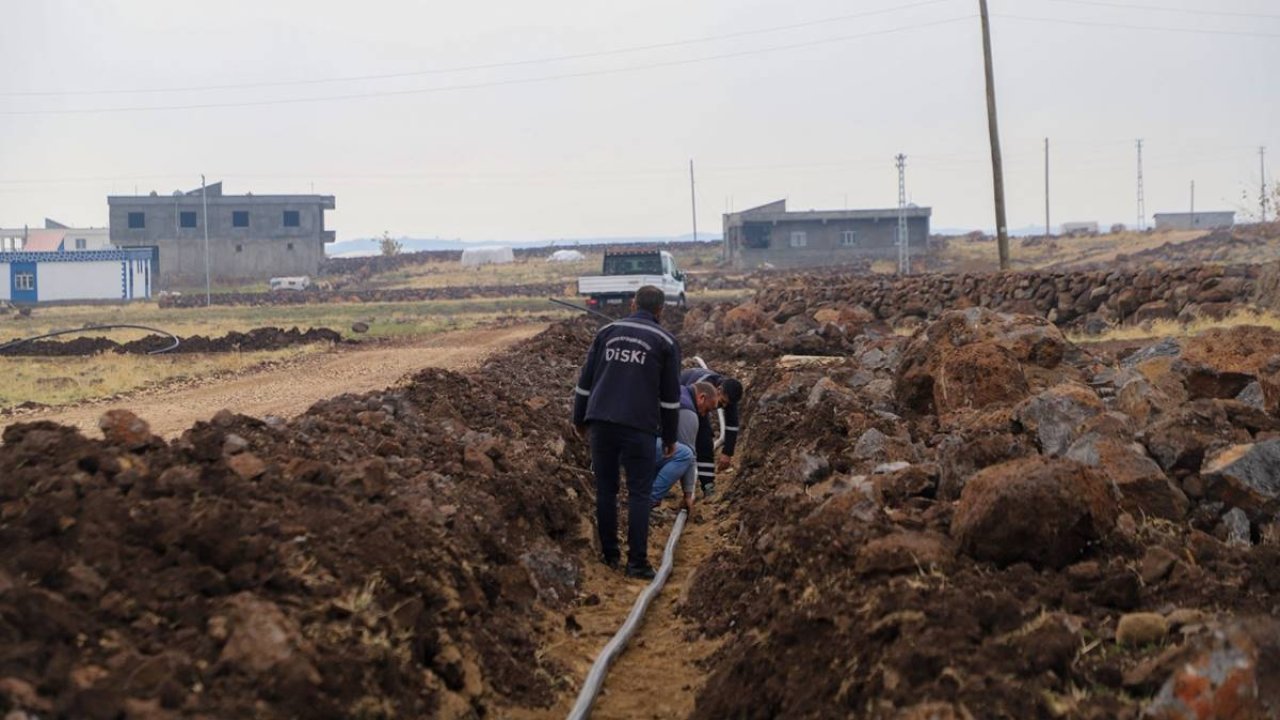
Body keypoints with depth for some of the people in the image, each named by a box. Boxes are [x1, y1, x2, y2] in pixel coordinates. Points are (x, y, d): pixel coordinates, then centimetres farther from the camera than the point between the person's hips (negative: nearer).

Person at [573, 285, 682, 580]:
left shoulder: (607, 331, 12)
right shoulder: (666, 341, 5)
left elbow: (585, 380, 12)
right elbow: (670, 395, 4)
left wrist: (579, 419, 23)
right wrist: (670, 437, 12)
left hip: (601, 422, 3)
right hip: (638, 426, -3)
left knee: (605, 490, 11)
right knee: (639, 493, 1)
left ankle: (610, 554, 16)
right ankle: (637, 561, -3)